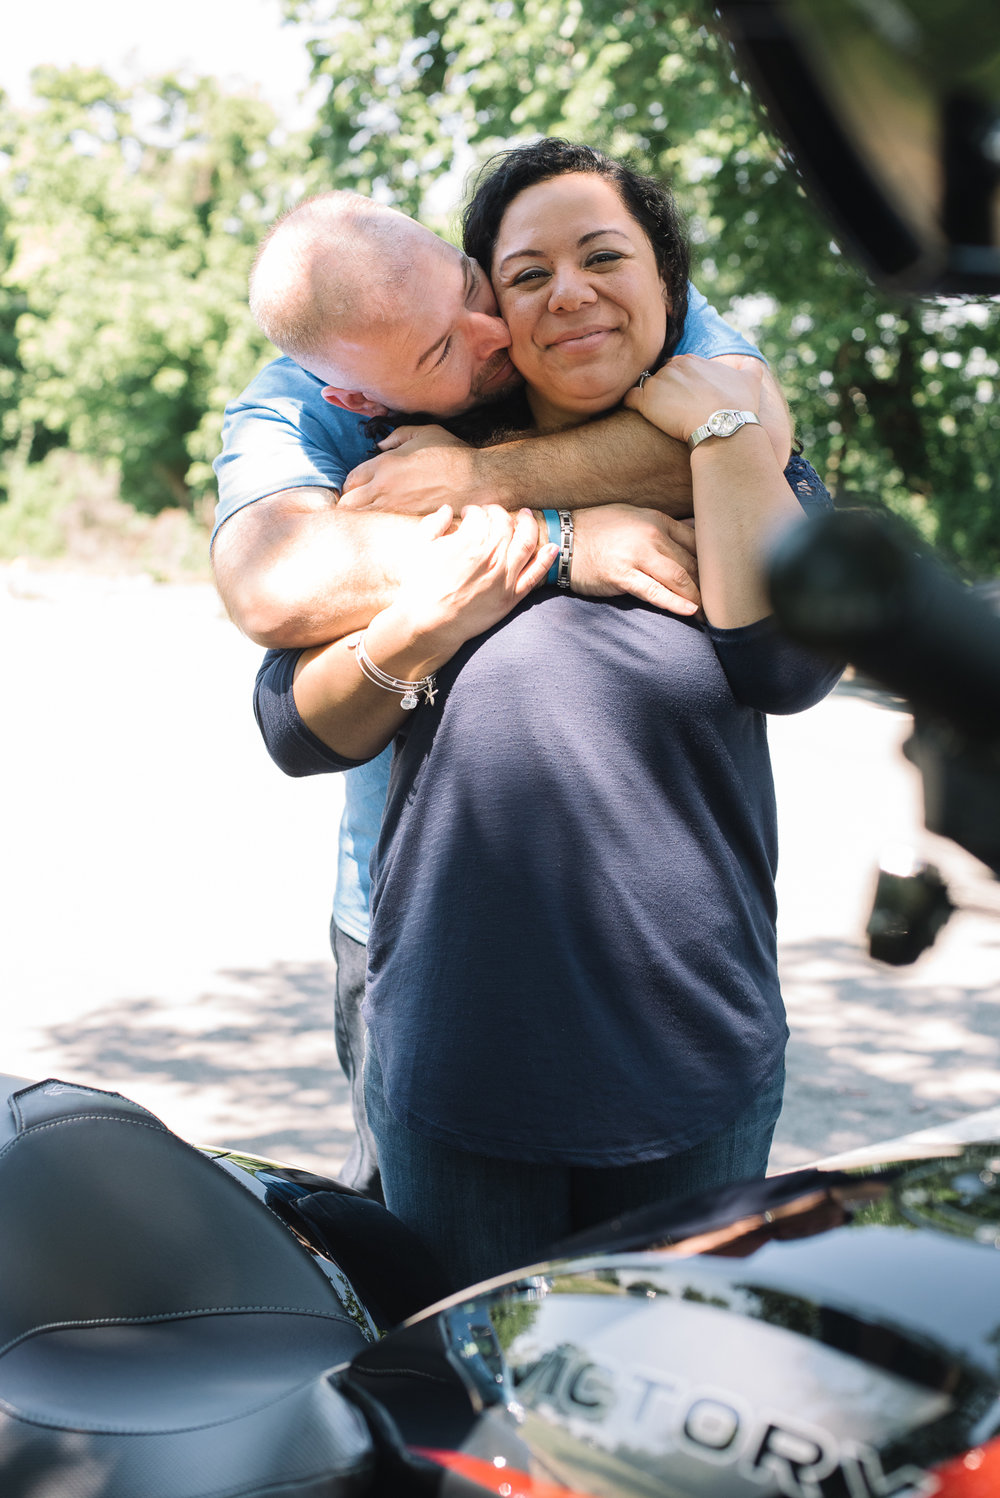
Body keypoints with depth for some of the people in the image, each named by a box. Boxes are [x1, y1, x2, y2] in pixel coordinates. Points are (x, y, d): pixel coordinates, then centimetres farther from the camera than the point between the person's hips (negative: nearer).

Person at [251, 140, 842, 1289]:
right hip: (454, 1064, 1)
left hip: (695, 1076, 0)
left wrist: (726, 427, -14)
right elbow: (294, 731, 2)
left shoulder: (748, 471, 4)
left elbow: (791, 665, -16)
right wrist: (419, 630, -14)